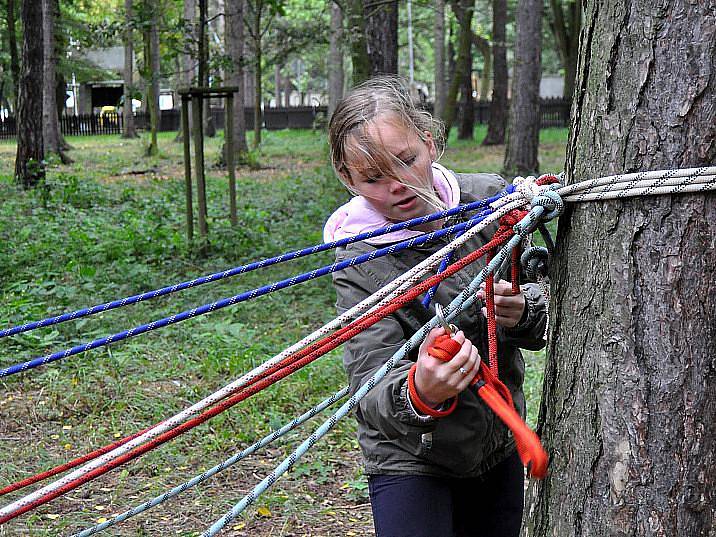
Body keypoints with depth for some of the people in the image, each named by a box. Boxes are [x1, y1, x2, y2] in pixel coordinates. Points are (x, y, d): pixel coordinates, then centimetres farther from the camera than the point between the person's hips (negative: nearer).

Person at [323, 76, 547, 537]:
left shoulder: (490, 198, -11)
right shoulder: (360, 264, -21)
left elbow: (549, 305, -5)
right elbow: (372, 393, -28)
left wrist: (523, 314, -27)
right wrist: (418, 396, -50)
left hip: (501, 448, 4)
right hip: (412, 462, -4)